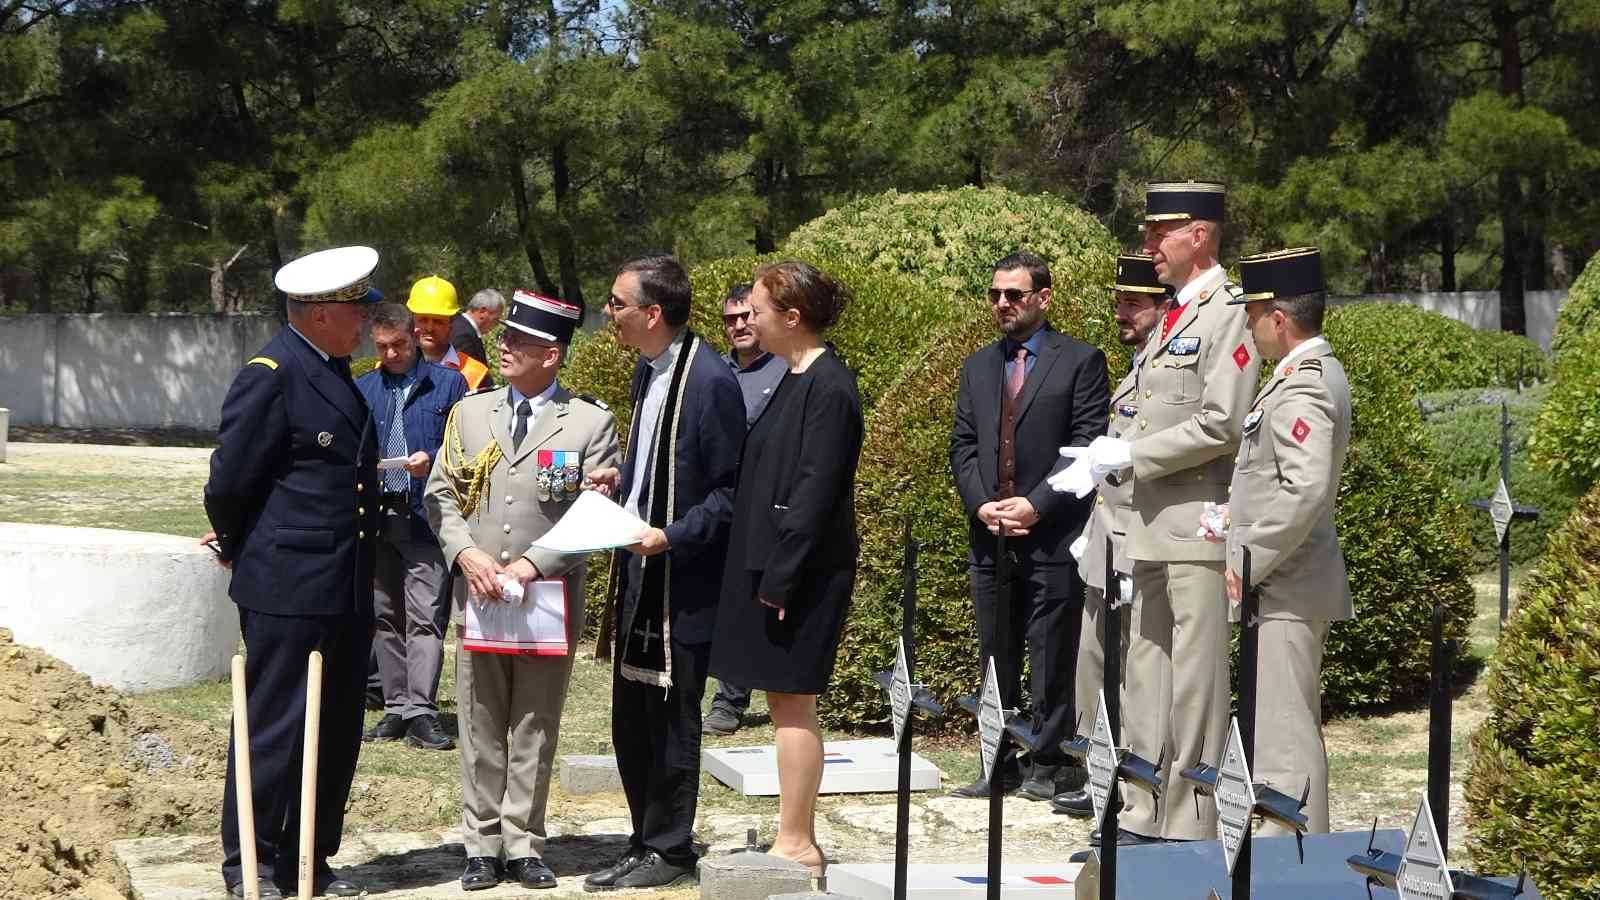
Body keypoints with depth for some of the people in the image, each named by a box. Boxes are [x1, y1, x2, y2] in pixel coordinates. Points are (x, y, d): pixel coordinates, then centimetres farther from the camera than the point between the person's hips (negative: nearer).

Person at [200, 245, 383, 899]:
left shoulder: (337, 373, 14)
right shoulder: (271, 374, -14)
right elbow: (229, 482, -12)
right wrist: (240, 549, 3)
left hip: (347, 593, 9)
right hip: (288, 591, -9)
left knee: (337, 733, 13)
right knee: (273, 729, 0)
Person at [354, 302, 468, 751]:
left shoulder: (448, 384, 2)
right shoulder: (363, 390, 13)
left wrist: (432, 459, -19)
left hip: (427, 517, -4)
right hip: (377, 516, 5)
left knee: (425, 618, -10)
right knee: (386, 618, 9)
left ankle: (421, 712, -10)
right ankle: (396, 708, 16)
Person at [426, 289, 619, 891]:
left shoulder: (590, 423, -2)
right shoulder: (470, 413, 9)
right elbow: (441, 496, 8)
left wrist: (532, 565, -14)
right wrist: (467, 554, -9)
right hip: (478, 593, 2)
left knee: (536, 727, 4)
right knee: (480, 725, 5)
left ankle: (522, 844, 11)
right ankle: (482, 845, 13)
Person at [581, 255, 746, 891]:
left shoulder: (711, 382, -17)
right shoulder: (648, 372, 10)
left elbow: (730, 492, -16)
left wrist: (671, 537, -24)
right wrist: (621, 479, 5)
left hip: (684, 583, -9)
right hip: (639, 576, 9)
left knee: (671, 721, 2)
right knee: (631, 721, 14)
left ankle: (667, 851, 14)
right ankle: (648, 844, 25)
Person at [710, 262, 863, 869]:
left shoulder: (828, 388, -16)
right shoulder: (795, 381, 12)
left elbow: (814, 491, -20)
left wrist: (780, 579, -19)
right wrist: (764, 572, 13)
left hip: (802, 571, -9)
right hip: (771, 563, 9)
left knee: (791, 702, -3)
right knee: (786, 701, 13)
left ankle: (795, 842, 3)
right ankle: (799, 837, 20)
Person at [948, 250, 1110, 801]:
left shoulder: (1080, 361, -2)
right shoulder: (978, 367, 16)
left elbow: (1088, 444, -8)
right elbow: (962, 445, 13)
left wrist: (1036, 505, -15)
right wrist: (981, 505, -4)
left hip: (1053, 533, -5)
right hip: (990, 533, 6)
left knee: (1052, 653, -2)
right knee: (995, 653, 10)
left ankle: (1049, 765, 5)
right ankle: (1000, 765, 17)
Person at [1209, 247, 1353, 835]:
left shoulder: (1302, 387, -18)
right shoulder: (1316, 373, 14)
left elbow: (1305, 489, -29)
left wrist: (1249, 562, -21)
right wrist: (1239, 517, 13)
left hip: (1283, 589, -11)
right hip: (1290, 585, 11)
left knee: (1284, 734, -6)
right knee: (1293, 729, 17)